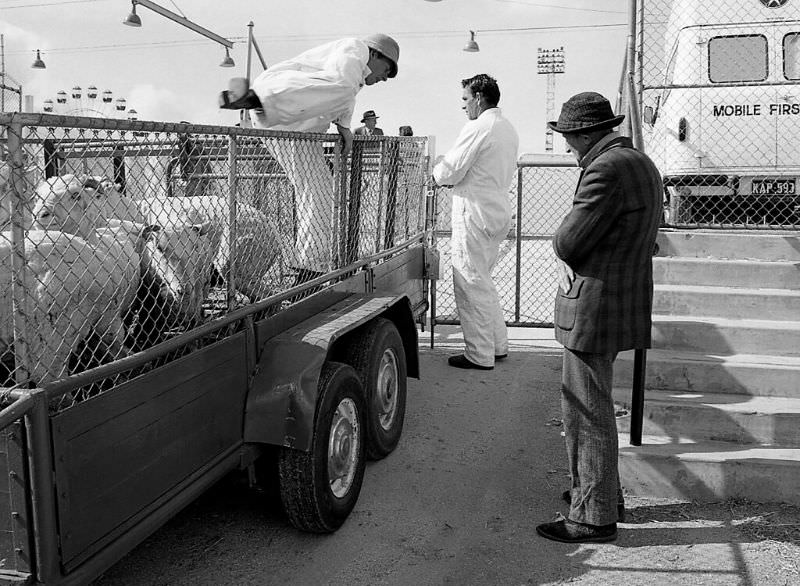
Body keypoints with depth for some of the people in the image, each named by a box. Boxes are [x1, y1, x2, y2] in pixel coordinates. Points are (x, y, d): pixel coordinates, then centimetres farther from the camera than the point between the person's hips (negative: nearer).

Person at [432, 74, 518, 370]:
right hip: (499, 209, 9)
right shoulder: (508, 129, 14)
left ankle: (479, 355, 4)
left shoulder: (477, 128, -15)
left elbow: (449, 173, -17)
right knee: (483, 281, 19)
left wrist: (438, 168, 6)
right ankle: (498, 345, 25)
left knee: (471, 283, -2)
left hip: (475, 213, -9)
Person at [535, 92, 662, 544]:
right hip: (624, 299, 10)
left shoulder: (606, 171, -20)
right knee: (593, 405, 22)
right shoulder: (641, 163, 13)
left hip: (595, 306, -10)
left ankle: (594, 517, 12)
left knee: (587, 412, 0)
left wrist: (565, 250, 1)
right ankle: (602, 492, 35)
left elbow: (568, 242, -21)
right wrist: (570, 256, 3)